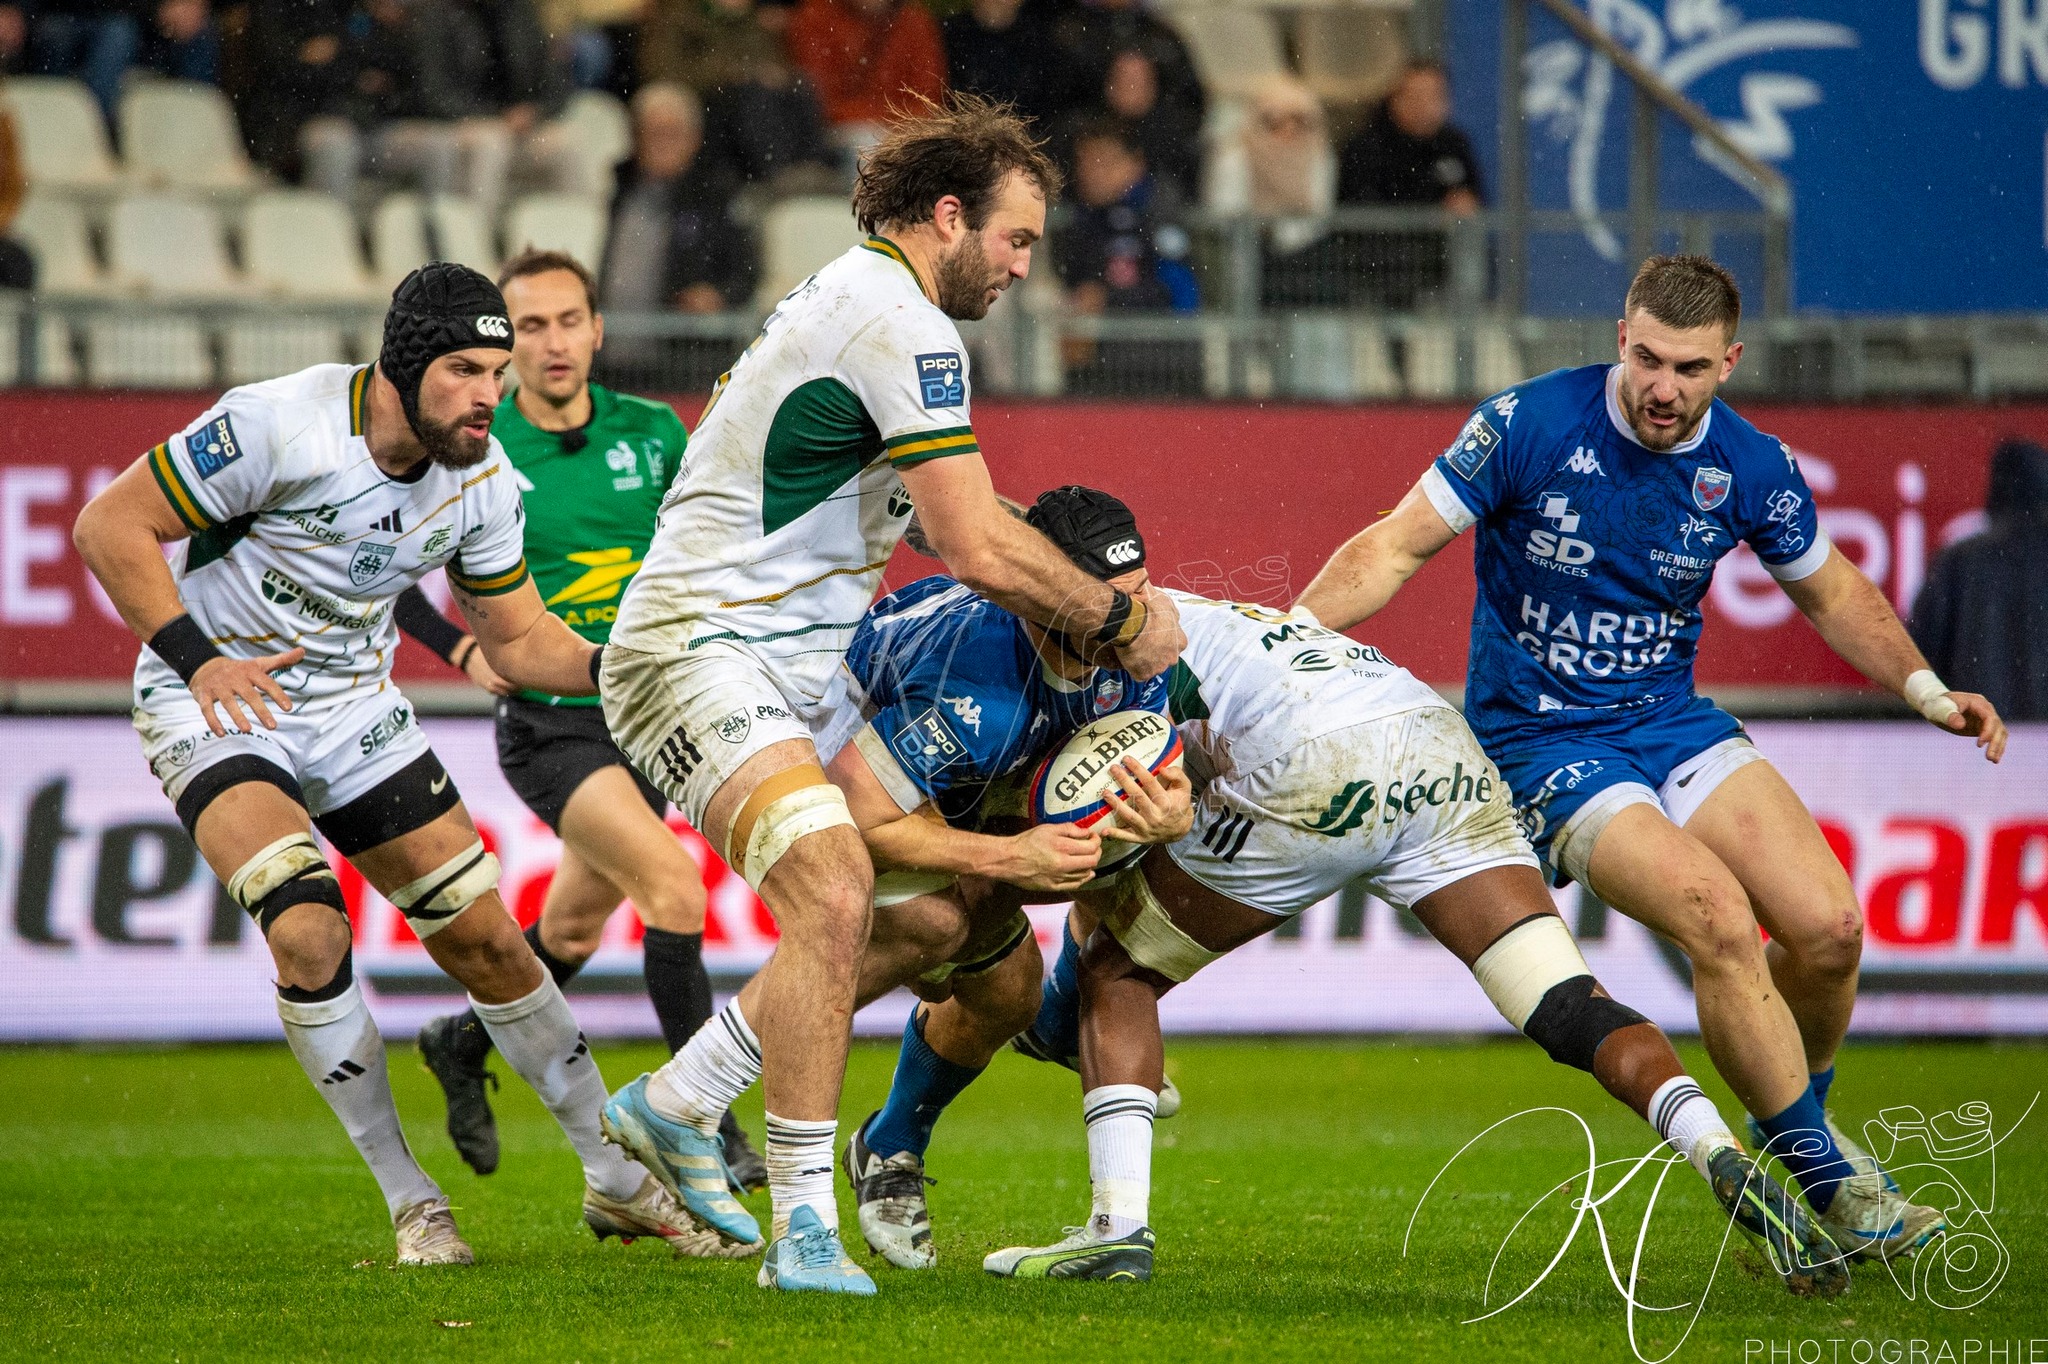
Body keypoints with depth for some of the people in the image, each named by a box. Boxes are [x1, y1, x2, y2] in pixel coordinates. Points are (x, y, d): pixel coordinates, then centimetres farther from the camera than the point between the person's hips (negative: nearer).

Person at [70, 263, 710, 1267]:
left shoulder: (480, 478, -7)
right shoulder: (277, 425, -25)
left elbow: (520, 640, 5)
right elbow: (111, 525, -18)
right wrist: (199, 657, -28)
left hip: (355, 711, 5)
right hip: (216, 706, -5)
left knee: (487, 940, 3)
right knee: (309, 932, -26)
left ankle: (618, 1182, 19)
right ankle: (408, 1200, -9)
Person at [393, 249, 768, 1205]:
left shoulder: (653, 434, 0)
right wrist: (463, 650, -10)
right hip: (549, 723, -5)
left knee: (574, 927, 18)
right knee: (672, 884, -24)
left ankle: (465, 1044, 47)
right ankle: (705, 1120, -18)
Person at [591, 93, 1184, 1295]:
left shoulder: (865, 301, 17)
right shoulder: (900, 326, -16)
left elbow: (968, 529, 27)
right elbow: (982, 554, -19)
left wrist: (1097, 599, 17)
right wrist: (1120, 619, -5)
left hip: (795, 668, 10)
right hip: (701, 650, -10)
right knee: (834, 892, -27)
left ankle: (677, 1105, 20)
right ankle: (806, 1223, -24)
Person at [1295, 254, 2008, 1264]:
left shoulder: (1751, 468, -4)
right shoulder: (1530, 425, -16)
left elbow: (1831, 592, 14)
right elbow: (1395, 548, -10)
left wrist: (1923, 688, 1)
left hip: (1670, 721, 5)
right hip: (1539, 739, -4)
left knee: (1827, 927, -13)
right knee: (1718, 920, -26)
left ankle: (1790, 1123, 18)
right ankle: (1829, 1183, -14)